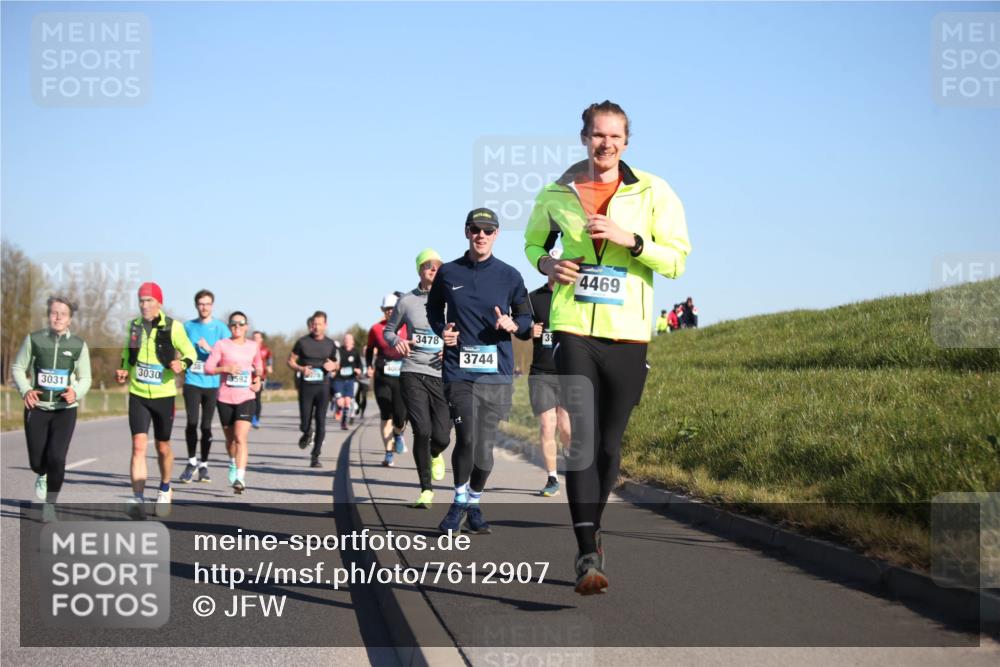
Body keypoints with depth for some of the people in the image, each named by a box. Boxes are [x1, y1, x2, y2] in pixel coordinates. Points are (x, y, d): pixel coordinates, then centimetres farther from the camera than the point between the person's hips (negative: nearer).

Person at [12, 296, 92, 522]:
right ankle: (42, 476, 41)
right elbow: (18, 368, 6)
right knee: (36, 461, 2)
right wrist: (25, 390, -12)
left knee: (56, 458, -14)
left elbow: (85, 378, 7)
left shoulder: (78, 345, -1)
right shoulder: (34, 339, -2)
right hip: (36, 408, 1)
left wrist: (76, 393, -14)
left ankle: (50, 504, 4)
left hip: (65, 410, -1)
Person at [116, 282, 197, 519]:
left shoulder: (173, 327, -9)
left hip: (164, 395, -1)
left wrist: (182, 363, -23)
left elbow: (190, 353, -2)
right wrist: (124, 370, 4)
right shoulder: (134, 325, 3)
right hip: (138, 395, 1)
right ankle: (137, 499, -19)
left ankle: (165, 489, 39)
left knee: (163, 448, 13)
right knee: (138, 445, -14)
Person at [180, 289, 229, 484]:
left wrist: (209, 348, -15)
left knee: (206, 425, 4)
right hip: (192, 382, 0)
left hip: (212, 383, 0)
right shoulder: (188, 326, 8)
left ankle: (203, 464, 15)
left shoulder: (220, 328, 3)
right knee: (192, 422, -9)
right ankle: (192, 462, 6)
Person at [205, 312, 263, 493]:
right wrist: (225, 368, -20)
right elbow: (208, 368, -4)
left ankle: (240, 478, -24)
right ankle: (233, 464, 45)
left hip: (246, 398, 0)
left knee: (241, 437, -17)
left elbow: (259, 366, 26)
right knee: (230, 438, 15)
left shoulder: (254, 346, 9)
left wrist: (258, 377, 6)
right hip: (225, 398, 1)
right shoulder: (221, 345, 0)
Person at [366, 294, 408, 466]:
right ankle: (389, 454, 6)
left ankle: (398, 435, 29)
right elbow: (369, 349, 19)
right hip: (382, 378, 1)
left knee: (400, 416, -8)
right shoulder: (376, 329, 4)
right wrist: (369, 366, 7)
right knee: (386, 416, -1)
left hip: (402, 378, -1)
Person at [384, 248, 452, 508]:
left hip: (443, 375, 1)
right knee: (422, 430, -14)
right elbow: (389, 330, 16)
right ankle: (426, 489, 3)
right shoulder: (407, 301, 4)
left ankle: (435, 455, 37)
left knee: (441, 436, -3)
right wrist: (397, 341, -6)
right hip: (413, 373, -1)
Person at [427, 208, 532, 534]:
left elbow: (527, 320, 13)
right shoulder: (448, 273, 7)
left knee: (484, 446, 2)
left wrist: (513, 325, -9)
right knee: (467, 438, -15)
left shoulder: (509, 276, 6)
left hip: (497, 372, 1)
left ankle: (474, 503, 25)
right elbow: (433, 309, 23)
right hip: (458, 370, -1)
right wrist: (443, 331, 3)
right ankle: (460, 500, 7)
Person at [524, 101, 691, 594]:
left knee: (610, 445, 10)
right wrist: (547, 263, 1)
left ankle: (591, 531, 32)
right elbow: (533, 242, 24)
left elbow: (676, 260, -2)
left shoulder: (653, 193, 1)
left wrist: (629, 239, -18)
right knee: (581, 441, -13)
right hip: (574, 330, 0)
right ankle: (588, 557, -16)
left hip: (628, 335, 1)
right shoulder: (556, 194, 7)